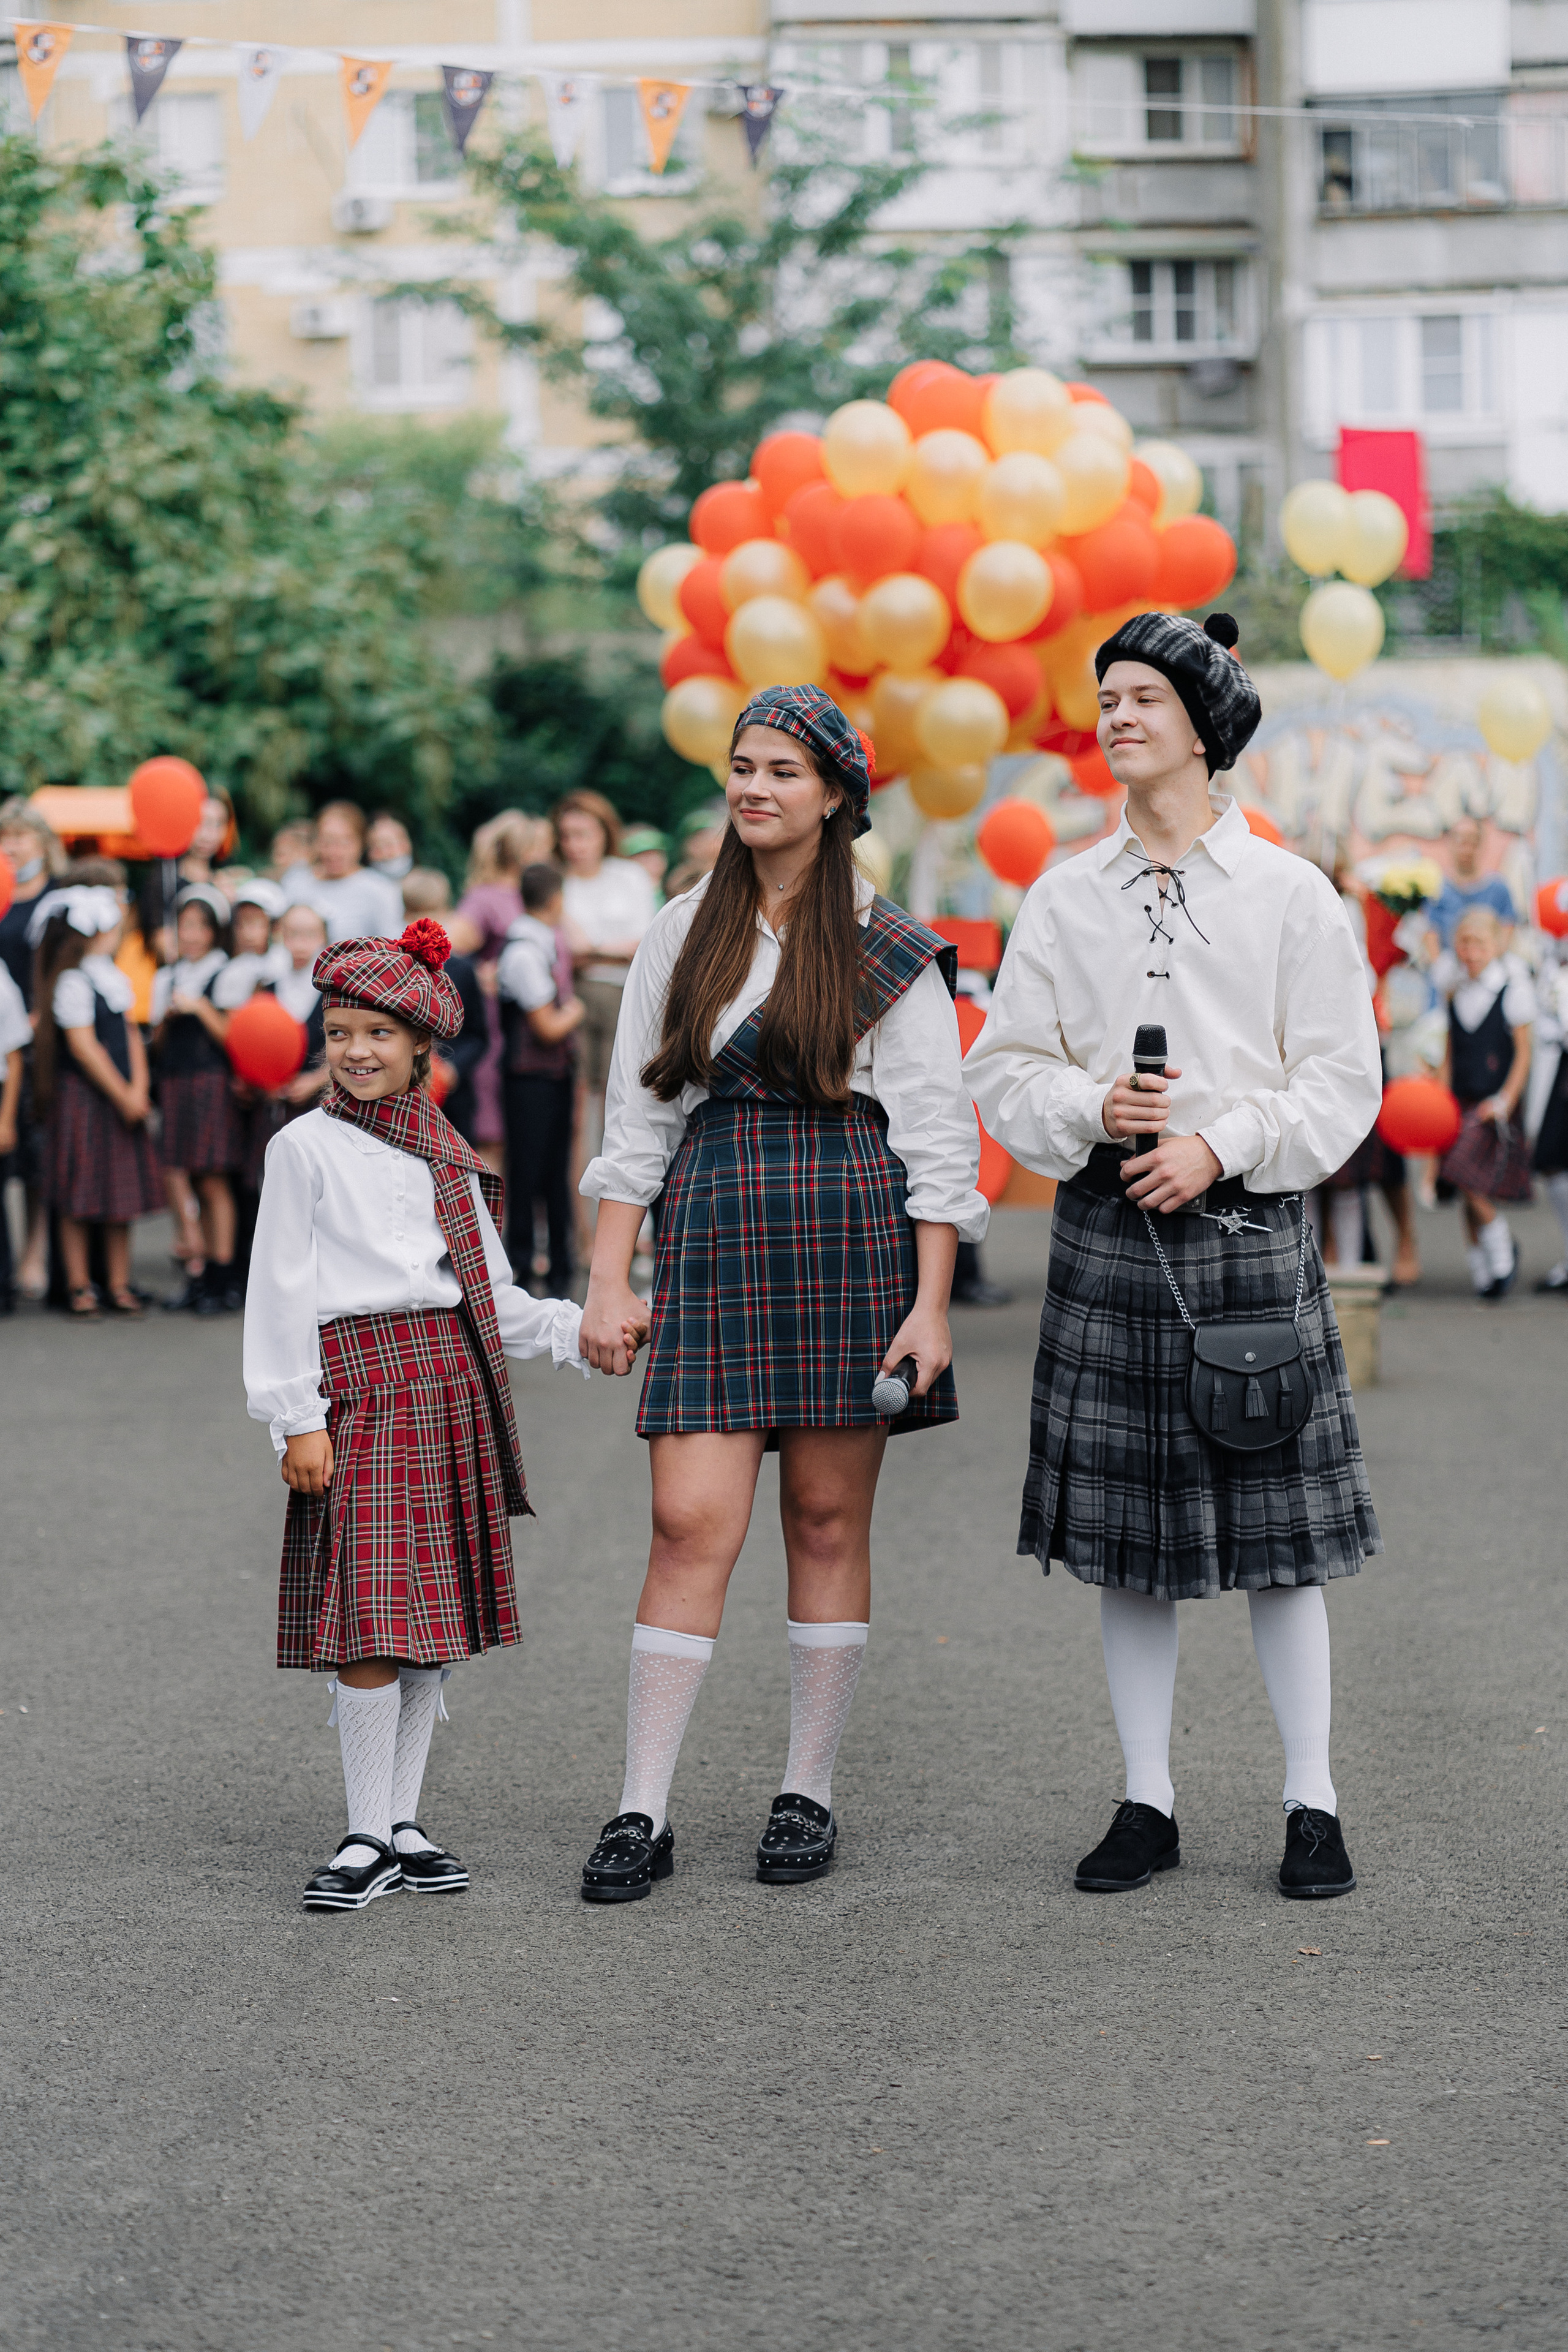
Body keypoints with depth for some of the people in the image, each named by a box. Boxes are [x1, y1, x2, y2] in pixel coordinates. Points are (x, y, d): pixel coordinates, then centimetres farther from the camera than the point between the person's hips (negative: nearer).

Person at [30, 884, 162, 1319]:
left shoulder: (113, 975, 12)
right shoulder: (73, 981, -14)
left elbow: (130, 1033, 11)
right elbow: (83, 1046, -17)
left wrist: (138, 1090, -1)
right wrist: (122, 1095, -13)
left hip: (122, 1100, 8)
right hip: (83, 1098, -8)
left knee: (121, 1195, 8)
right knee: (79, 1199, -1)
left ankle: (118, 1285, 14)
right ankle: (80, 1287, 6)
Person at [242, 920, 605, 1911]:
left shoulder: (448, 1158, 16)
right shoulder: (307, 1149, 1)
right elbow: (281, 1291, -3)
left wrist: (575, 1328, 8)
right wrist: (297, 1418, -9)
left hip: (454, 1383, 6)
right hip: (362, 1380, -5)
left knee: (434, 1617, 7)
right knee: (372, 1620, -11)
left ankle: (403, 1822, 15)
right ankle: (369, 1838, -5)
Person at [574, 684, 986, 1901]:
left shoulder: (888, 951, 2)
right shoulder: (681, 936, 11)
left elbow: (937, 1142, 0)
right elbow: (637, 1118, 11)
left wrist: (931, 1305, -7)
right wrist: (608, 1282, 4)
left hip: (853, 1230, -2)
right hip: (713, 1235, 2)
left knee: (829, 1521, 4)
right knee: (692, 1523, -7)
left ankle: (810, 1795, 15)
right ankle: (642, 1813, -4)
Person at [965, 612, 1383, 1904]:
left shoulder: (1289, 892, 1)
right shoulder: (1064, 898, 8)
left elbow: (1342, 1083, 0)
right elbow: (1006, 1071, 9)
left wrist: (1220, 1144, -13)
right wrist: (1093, 1109, -11)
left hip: (1250, 1225, -2)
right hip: (1107, 1229, 2)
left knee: (1276, 1530, 0)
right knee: (1125, 1529, 5)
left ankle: (1313, 1804, 9)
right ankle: (1148, 1801, 15)